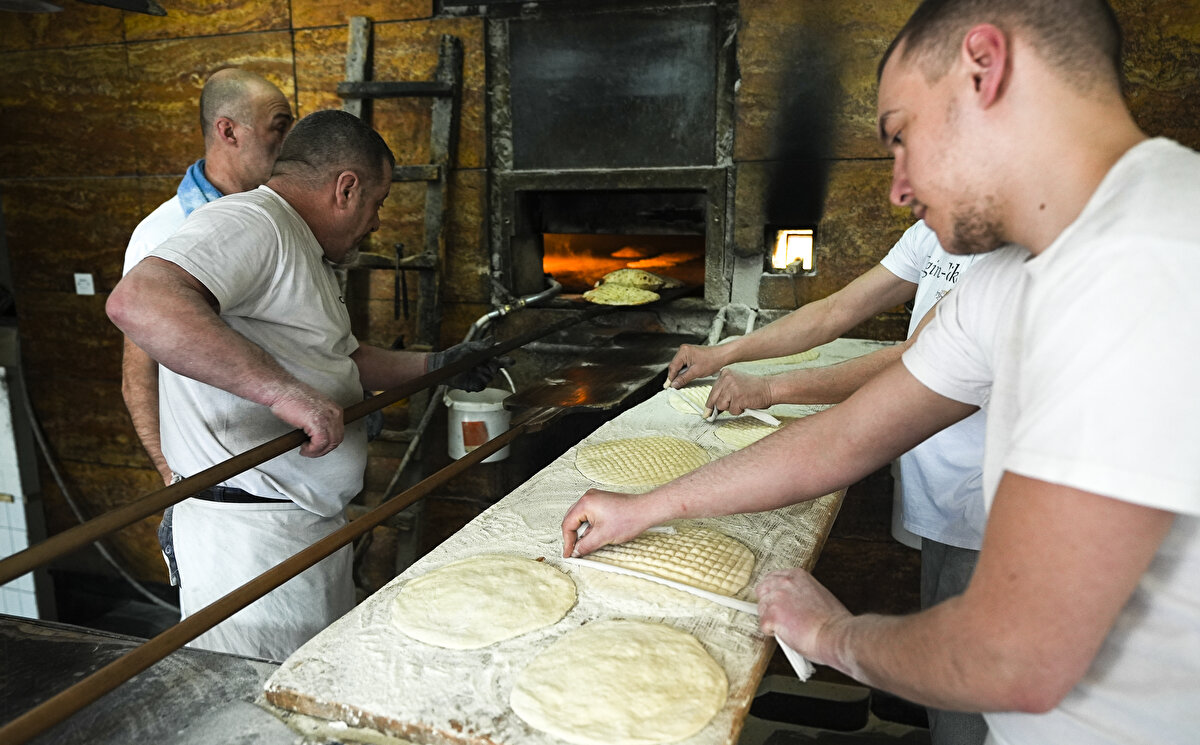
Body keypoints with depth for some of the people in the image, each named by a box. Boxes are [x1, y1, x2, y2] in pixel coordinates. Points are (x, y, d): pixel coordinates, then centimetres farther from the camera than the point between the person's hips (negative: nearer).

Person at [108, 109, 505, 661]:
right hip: (250, 532, -10)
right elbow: (138, 302, -34)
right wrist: (284, 391, -35)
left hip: (316, 524, 10)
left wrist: (432, 365, 29)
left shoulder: (305, 253, 19)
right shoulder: (248, 223, -15)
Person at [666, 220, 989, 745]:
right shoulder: (934, 230, 10)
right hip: (941, 503, 8)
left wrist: (769, 389, -15)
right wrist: (722, 355, 10)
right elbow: (836, 312, 13)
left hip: (981, 509, -8)